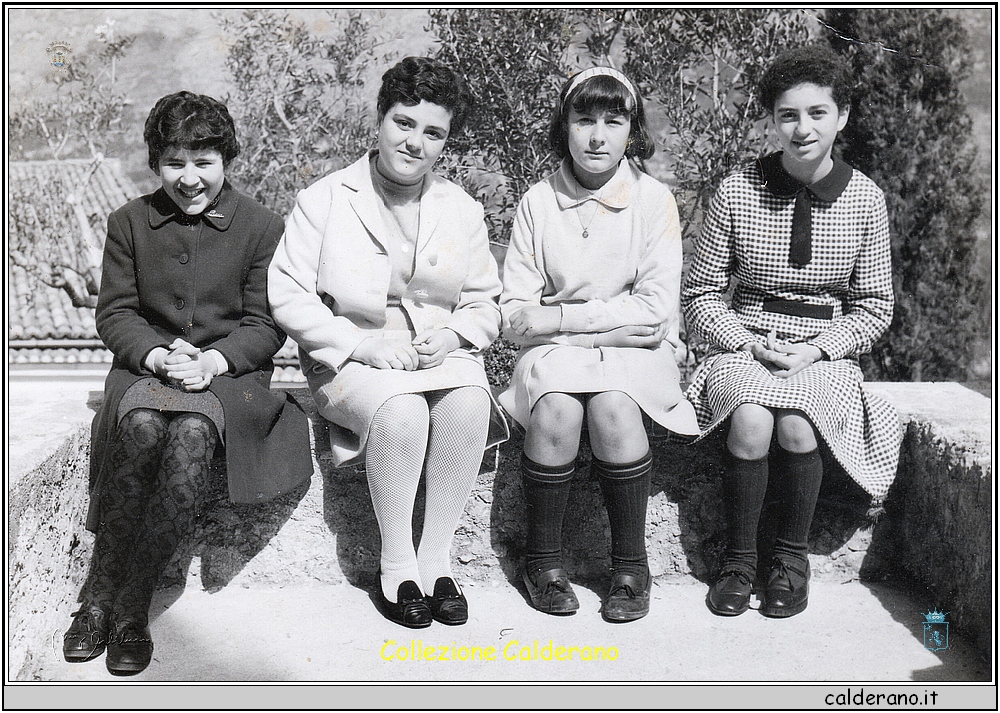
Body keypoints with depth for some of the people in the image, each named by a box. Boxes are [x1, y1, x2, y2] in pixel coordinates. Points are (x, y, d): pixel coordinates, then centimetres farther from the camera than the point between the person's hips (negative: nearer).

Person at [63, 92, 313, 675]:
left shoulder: (264, 227, 2)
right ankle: (99, 592, -21)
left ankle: (130, 601, -22)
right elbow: (115, 313, 6)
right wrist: (158, 355, -14)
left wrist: (211, 362, -17)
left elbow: (264, 325, 0)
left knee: (192, 432, -34)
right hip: (146, 365, 2)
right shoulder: (130, 222, 9)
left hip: (229, 371, -1)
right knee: (140, 424, -33)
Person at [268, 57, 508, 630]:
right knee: (402, 411, -34)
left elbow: (487, 304, 13)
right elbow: (288, 295, -5)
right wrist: (361, 344, -16)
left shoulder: (463, 210, 11)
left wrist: (453, 334, -9)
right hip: (351, 360, -2)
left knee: (468, 405, -31)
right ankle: (396, 565, -14)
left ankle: (436, 558, -15)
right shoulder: (325, 200, 0)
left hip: (441, 354, 3)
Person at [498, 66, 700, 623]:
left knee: (613, 408, -32)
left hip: (634, 350, -1)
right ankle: (544, 558, -9)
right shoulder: (538, 203, 4)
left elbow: (656, 310, -8)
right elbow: (516, 317, -1)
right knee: (556, 411, -30)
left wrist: (562, 315, -11)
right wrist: (614, 319, -13)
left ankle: (631, 566, -13)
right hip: (555, 350, 1)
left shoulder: (654, 200, 1)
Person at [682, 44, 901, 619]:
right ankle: (740, 559, -8)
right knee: (751, 422, -31)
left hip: (827, 352, 0)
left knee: (796, 425, -30)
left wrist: (815, 350, -10)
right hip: (746, 346, 0)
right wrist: (747, 341, -13)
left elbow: (875, 306, 6)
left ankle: (793, 555, -3)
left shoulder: (865, 199, 1)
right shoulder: (738, 191, -2)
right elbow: (702, 293, 3)